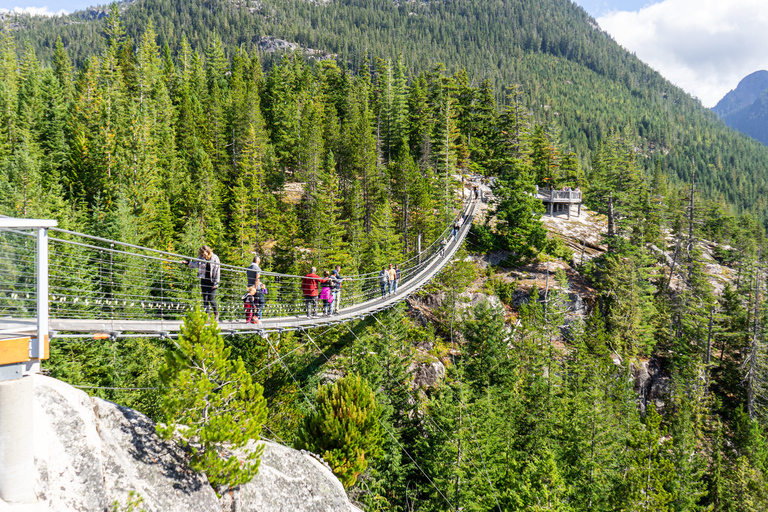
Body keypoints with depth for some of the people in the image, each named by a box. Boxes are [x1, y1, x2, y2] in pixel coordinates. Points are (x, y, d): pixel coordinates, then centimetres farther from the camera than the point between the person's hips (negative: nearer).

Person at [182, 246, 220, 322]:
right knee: (205, 299, 0)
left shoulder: (215, 258, -5)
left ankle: (216, 313, 18)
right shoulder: (201, 258, 4)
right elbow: (195, 264, 18)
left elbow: (217, 271, -4)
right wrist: (187, 263, 1)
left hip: (212, 281, -4)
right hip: (204, 280, 4)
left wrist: (216, 283, -8)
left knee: (211, 299, -7)